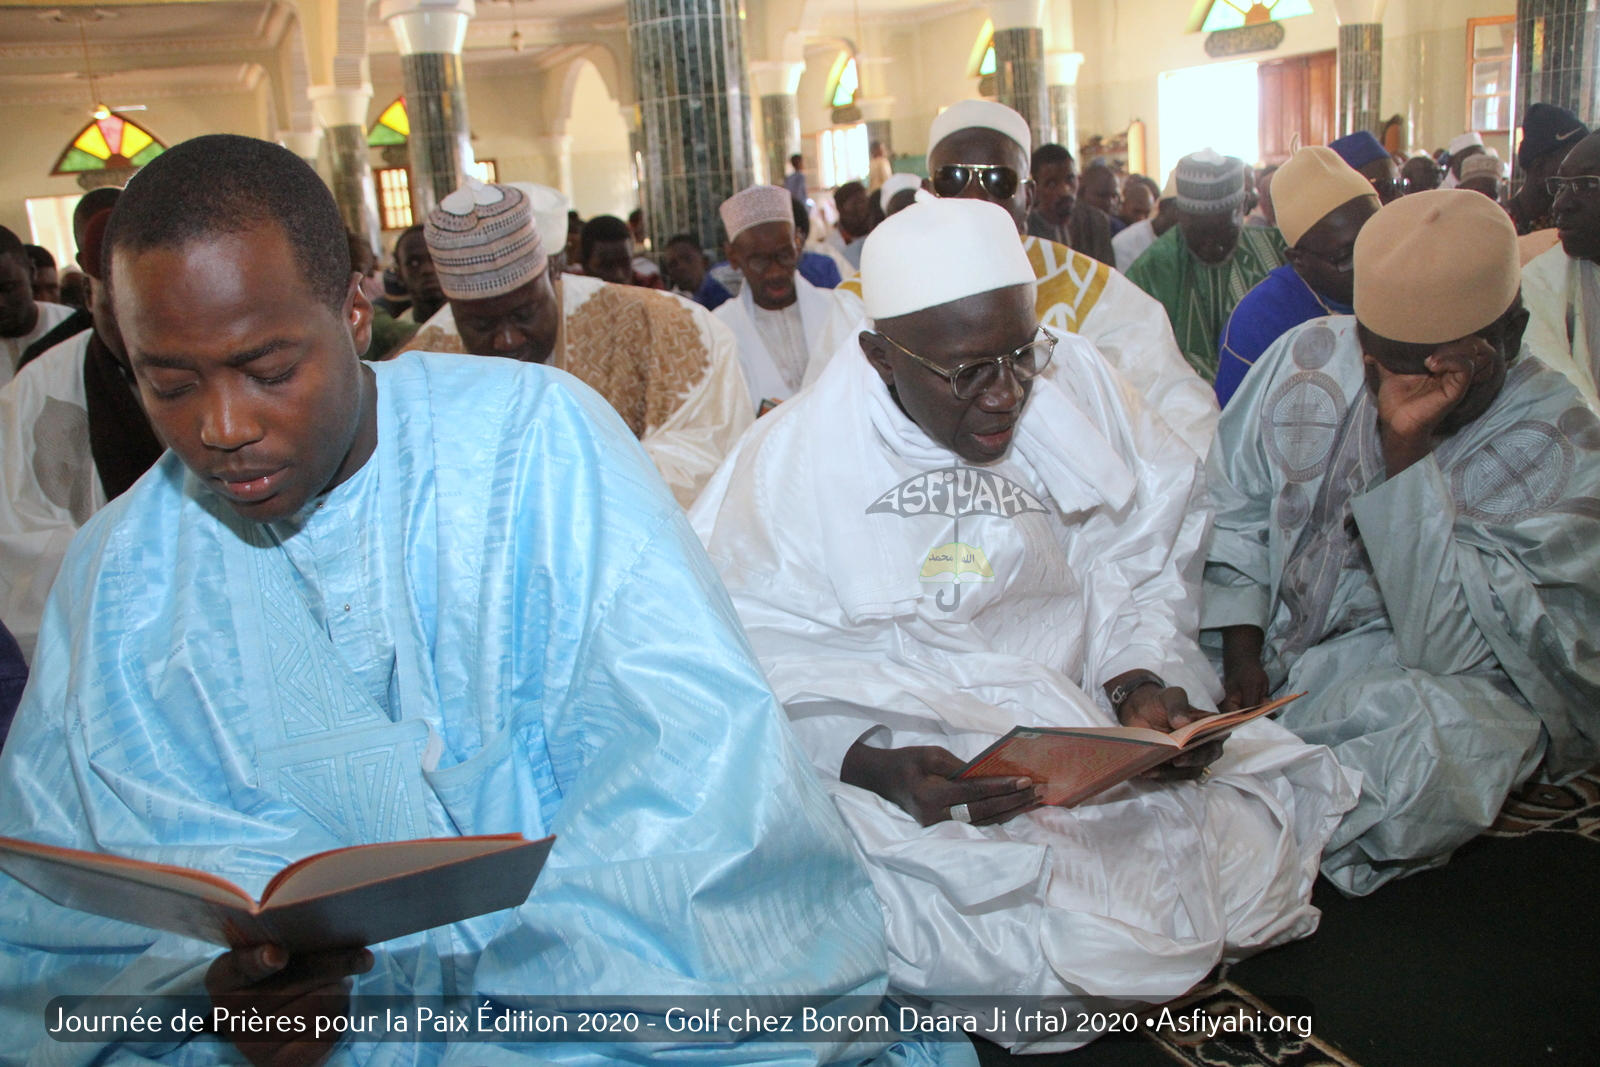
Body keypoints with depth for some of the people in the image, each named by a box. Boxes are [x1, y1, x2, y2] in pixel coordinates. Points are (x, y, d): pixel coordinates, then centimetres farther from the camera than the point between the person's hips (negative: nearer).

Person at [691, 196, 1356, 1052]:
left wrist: (1140, 681, -13)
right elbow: (754, 669, -12)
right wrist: (877, 766, -27)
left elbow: (1133, 564, 6)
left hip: (1083, 733, 5)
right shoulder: (796, 458, -9)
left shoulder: (1072, 386, 1)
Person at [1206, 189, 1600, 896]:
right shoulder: (1310, 354, -5)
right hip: (1270, 636, 4)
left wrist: (1405, 446, -32)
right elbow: (1232, 506, 3)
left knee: (1443, 738, -38)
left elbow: (1447, 646, -25)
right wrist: (1242, 653, -10)